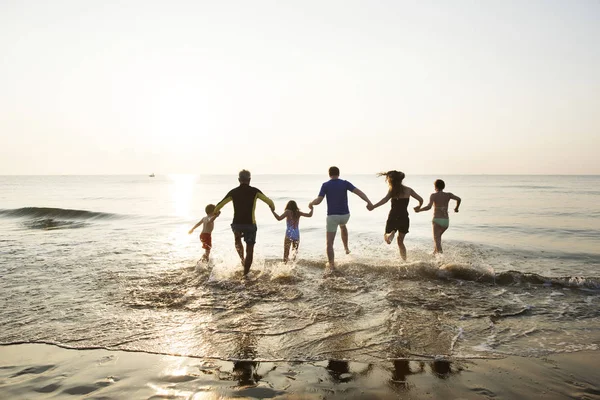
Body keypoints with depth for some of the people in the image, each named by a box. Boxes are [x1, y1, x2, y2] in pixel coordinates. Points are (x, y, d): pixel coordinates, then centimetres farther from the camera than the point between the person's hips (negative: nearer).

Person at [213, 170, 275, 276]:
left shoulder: (233, 192, 1)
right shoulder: (254, 191, -3)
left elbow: (219, 205, 6)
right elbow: (269, 202, -4)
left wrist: (215, 211, 27)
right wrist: (272, 207, 18)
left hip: (237, 224, 2)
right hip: (250, 224, -2)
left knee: (237, 240, 33)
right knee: (250, 250, 9)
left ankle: (242, 258, 16)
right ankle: (245, 273, 11)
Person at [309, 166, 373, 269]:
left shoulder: (325, 185, -6)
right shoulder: (345, 183, -1)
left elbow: (318, 201, -13)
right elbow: (358, 192, -14)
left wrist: (311, 203, 10)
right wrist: (369, 202, -23)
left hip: (332, 216, -3)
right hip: (345, 215, 3)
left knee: (329, 242, 3)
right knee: (342, 226, 40)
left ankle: (332, 265, -9)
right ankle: (346, 248, 45)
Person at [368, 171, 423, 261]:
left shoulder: (392, 190, -6)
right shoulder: (408, 190, 5)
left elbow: (385, 200, -24)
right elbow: (421, 200, 7)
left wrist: (373, 206, -31)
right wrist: (418, 207, 28)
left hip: (393, 217, -3)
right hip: (404, 218, 3)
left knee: (386, 237, 14)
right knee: (400, 241, 20)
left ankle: (391, 234, -21)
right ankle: (404, 260, 9)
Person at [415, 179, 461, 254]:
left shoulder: (433, 195, -4)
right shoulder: (448, 195, 8)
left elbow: (429, 207, -17)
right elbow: (458, 199, -5)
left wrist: (419, 210, -6)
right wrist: (456, 208, 13)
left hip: (437, 220, -5)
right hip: (446, 220, 5)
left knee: (436, 238, -11)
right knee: (439, 235, 30)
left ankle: (440, 252, -34)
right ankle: (435, 250, 37)